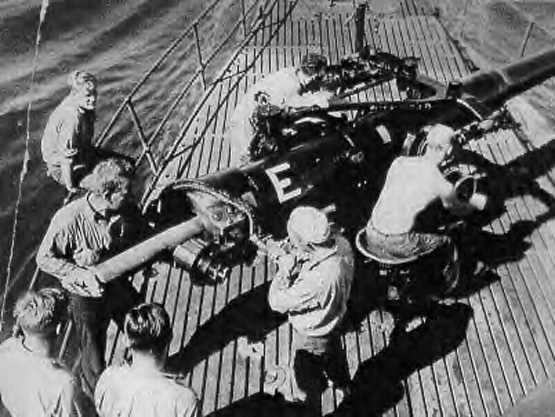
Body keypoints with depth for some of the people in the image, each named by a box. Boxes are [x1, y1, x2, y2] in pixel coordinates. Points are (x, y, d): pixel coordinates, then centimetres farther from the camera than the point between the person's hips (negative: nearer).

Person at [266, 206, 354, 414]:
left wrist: (284, 270, -27)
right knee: (333, 352, 38)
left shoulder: (317, 280, -48)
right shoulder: (341, 242, -26)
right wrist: (299, 260, -20)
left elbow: (277, 302, -35)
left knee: (305, 378, 24)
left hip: (311, 335, -7)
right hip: (332, 319, 7)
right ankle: (341, 381, 69)